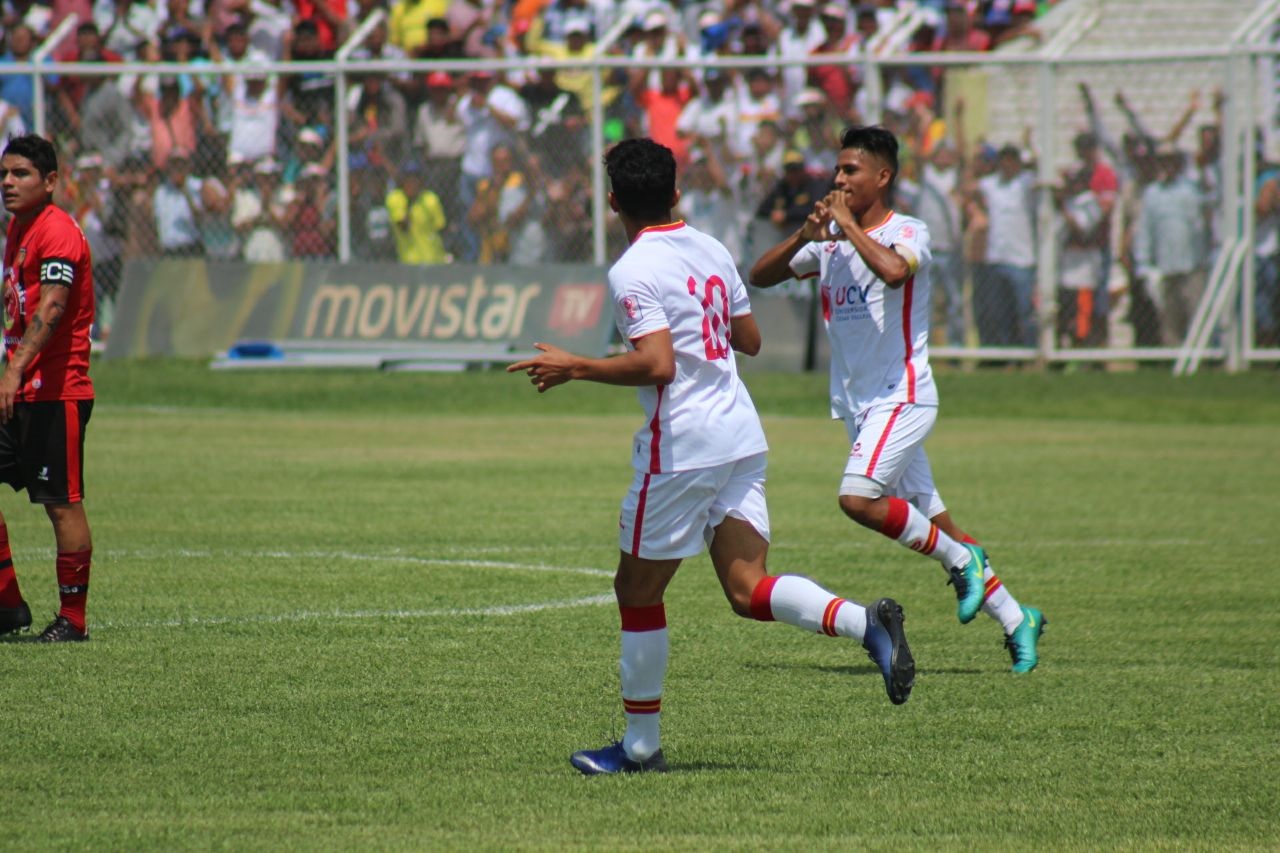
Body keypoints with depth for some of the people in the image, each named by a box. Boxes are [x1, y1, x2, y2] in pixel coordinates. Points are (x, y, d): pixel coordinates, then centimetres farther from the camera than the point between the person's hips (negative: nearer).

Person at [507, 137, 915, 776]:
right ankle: (865, 622, -22)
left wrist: (573, 368, -15)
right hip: (743, 436, 7)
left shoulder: (633, 272, -13)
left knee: (637, 590, 7)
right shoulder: (711, 251, 12)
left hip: (681, 449, -7)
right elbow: (749, 339, 21)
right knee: (748, 589, 1)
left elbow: (658, 364, -23)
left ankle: (641, 744, 13)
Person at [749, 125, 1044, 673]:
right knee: (930, 522, 8)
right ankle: (1016, 621, 16)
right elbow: (760, 276, 11)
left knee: (859, 498, -24)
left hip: (901, 397, -7)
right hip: (858, 404, 7)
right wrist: (806, 235, -5)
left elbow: (892, 270, -32)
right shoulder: (830, 240, 12)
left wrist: (846, 224, -19)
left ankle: (961, 559, -3)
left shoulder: (907, 233, -9)